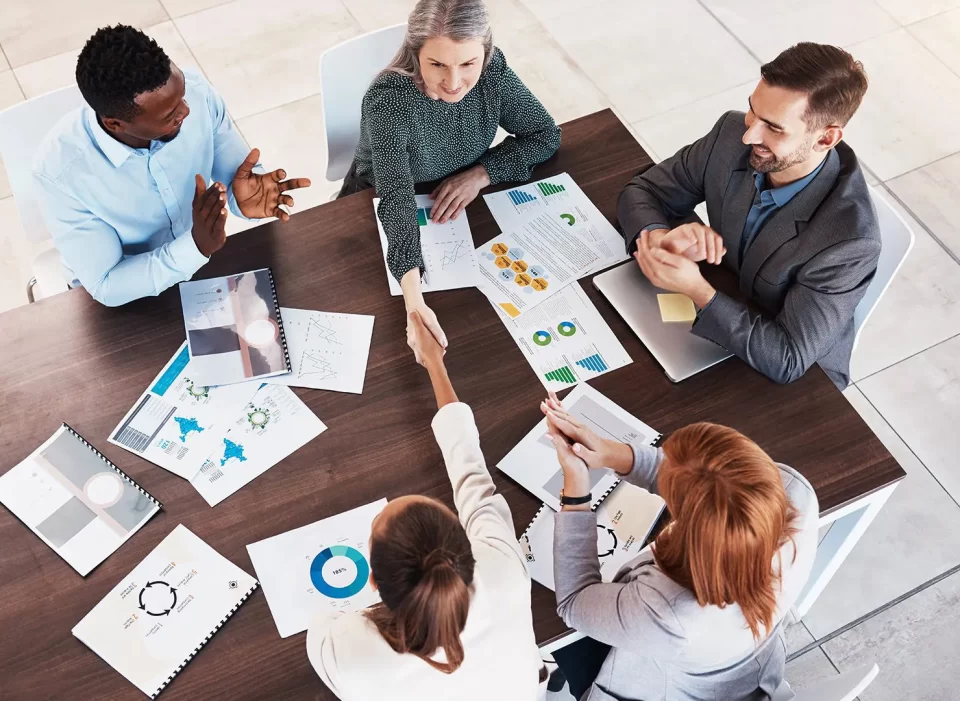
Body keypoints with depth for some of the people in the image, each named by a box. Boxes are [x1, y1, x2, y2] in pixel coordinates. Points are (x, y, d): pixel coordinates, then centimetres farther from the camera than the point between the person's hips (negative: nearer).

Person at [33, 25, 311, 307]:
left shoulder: (198, 93, -21)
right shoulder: (59, 171, -28)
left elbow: (236, 170, -6)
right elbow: (106, 286, -22)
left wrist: (243, 196, -29)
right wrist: (195, 247, -36)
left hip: (203, 260, 2)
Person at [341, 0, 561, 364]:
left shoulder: (492, 72, -22)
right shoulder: (387, 102, -36)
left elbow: (545, 135, -11)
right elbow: (396, 198, -48)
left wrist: (481, 173, -28)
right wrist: (415, 302, -62)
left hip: (455, 201, 4)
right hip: (377, 211, -3)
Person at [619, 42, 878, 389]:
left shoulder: (849, 240, -33)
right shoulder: (732, 134, -19)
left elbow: (787, 360, -30)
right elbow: (641, 192, -7)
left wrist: (697, 290, -38)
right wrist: (659, 238, -30)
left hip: (798, 381, -4)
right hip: (718, 325, 5)